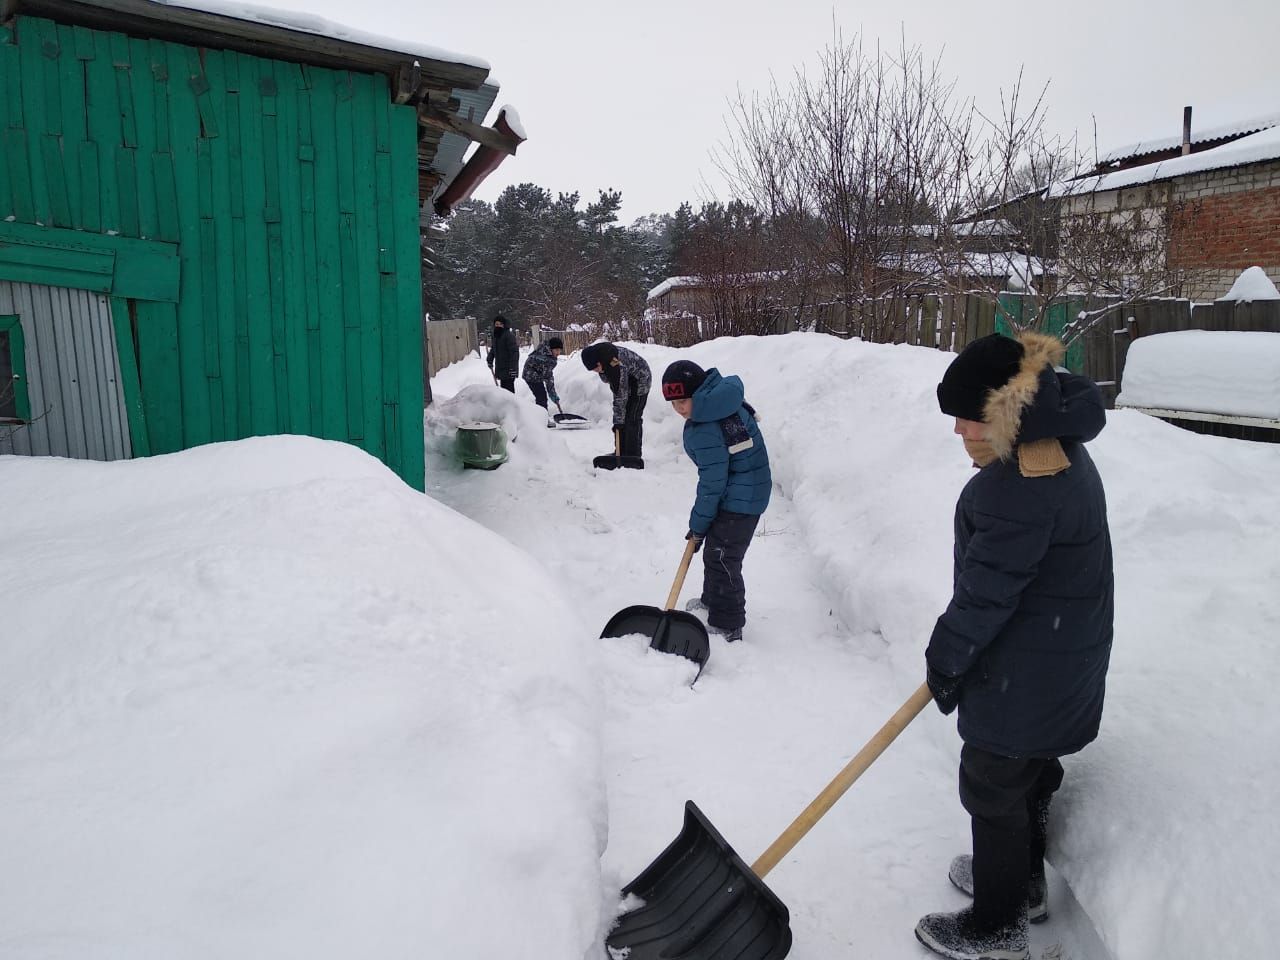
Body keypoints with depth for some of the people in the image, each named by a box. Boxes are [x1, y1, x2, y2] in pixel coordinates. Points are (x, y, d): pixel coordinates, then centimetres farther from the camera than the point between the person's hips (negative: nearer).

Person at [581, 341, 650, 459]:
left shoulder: (618, 366, -39)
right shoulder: (597, 353, -16)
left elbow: (621, 396, -34)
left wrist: (618, 421, -31)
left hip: (639, 380, -8)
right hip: (626, 381, 8)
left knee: (632, 418, -14)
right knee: (622, 418, 7)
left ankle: (633, 455, -12)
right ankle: (622, 452, 13)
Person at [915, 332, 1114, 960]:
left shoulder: (1018, 486, -30)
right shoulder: (1059, 453, 4)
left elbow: (987, 587, -24)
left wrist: (945, 661, -10)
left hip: (1025, 674, -10)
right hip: (1063, 661, 10)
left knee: (993, 787, 7)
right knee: (1029, 772, 26)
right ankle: (1022, 883, 48)